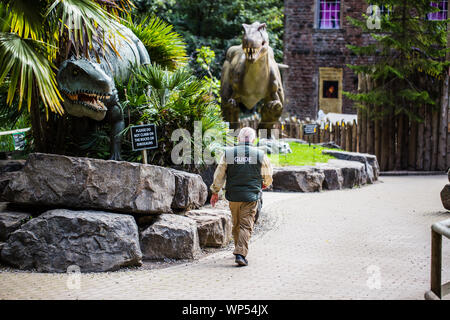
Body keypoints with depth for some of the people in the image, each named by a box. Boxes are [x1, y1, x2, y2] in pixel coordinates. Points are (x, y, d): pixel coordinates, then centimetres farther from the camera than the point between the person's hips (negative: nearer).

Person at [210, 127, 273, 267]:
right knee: (246, 226, -2)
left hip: (233, 196, 2)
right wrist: (265, 185, 31)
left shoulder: (228, 153, -1)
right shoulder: (260, 155, -3)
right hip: (251, 197, -2)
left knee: (236, 225, 17)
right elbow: (268, 176, 9)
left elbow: (219, 175, 2)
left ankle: (239, 250, 30)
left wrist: (215, 192, 13)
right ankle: (241, 254, -13)